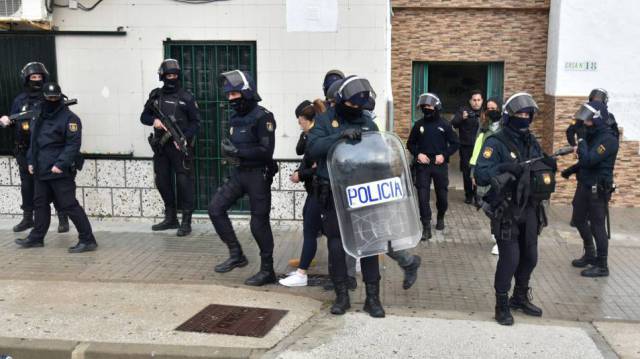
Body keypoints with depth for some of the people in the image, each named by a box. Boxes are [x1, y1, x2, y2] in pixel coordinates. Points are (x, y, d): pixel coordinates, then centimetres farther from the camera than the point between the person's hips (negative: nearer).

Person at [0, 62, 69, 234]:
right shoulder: (20, 100, 10)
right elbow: (14, 121, 14)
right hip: (25, 151, 4)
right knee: (27, 186, 13)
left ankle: (63, 218, 6)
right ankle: (27, 218, 26)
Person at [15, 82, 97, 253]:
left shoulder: (69, 118, -11)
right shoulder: (39, 118, 15)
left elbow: (73, 144, -17)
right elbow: (34, 141, 24)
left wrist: (60, 164, -23)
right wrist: (31, 161, 13)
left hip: (60, 172, -8)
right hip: (41, 171, 8)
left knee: (69, 206, -9)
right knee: (40, 203, 17)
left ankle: (88, 240, -4)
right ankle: (36, 237, 31)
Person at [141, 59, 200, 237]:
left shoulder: (186, 97, -1)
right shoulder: (155, 95, 10)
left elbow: (195, 122, -1)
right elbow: (144, 116, 15)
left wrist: (185, 138, -15)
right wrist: (154, 120, -7)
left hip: (180, 145, -5)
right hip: (161, 146, 5)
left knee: (184, 182, -6)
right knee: (162, 182, 11)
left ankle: (186, 222, 1)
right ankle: (170, 218, 25)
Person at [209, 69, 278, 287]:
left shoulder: (262, 117, -15)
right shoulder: (235, 117, 10)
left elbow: (266, 151, -20)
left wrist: (237, 152, -21)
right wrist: (227, 147, 3)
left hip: (258, 175, -8)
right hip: (239, 172, 8)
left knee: (259, 223, -1)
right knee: (216, 208, 0)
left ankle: (267, 271, 14)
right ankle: (236, 255, 12)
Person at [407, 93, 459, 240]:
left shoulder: (444, 125, 0)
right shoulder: (418, 124, 4)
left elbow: (455, 144, 3)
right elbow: (410, 144, 11)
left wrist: (444, 155, -11)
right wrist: (418, 154, -7)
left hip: (440, 165, -1)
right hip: (422, 166, 1)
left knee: (442, 195, 9)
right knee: (423, 197, -6)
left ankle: (440, 218, 37)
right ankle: (426, 227, 0)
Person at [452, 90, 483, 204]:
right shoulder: (463, 110, 0)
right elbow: (454, 124, -14)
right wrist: (462, 118, -33)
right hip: (466, 147, -1)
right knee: (467, 172, 4)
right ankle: (468, 195, 17)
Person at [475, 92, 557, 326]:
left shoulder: (532, 142, 10)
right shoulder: (496, 143, -12)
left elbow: (540, 172, 18)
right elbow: (480, 175, -21)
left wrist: (549, 166, -4)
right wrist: (506, 168, -33)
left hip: (529, 210, 7)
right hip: (506, 212, -7)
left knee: (530, 258, 15)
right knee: (509, 258, -5)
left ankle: (520, 298, 35)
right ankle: (502, 305, 12)